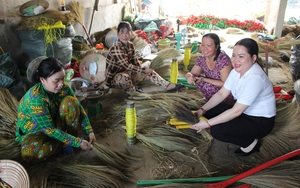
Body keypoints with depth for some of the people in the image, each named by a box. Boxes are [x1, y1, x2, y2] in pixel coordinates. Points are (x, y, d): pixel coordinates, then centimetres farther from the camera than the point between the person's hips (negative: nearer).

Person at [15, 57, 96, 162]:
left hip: (55, 124, 4)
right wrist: (78, 142, -31)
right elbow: (49, 130, -31)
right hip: (35, 131, -3)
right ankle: (63, 144, -11)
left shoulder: (63, 87, -18)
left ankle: (71, 136, -11)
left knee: (71, 101, -23)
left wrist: (89, 131, -17)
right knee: (28, 152, -37)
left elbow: (78, 108, -7)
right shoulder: (36, 98, -34)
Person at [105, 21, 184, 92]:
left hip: (126, 73, 8)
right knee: (123, 77, -41)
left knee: (149, 72, 2)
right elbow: (127, 66, -29)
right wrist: (143, 70, -24)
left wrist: (144, 71, -11)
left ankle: (168, 86, -1)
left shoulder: (130, 45, 1)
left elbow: (135, 62, 5)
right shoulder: (116, 47, -25)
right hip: (114, 78, -8)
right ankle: (134, 90, -11)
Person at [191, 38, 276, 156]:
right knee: (209, 111, -1)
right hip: (243, 111, 9)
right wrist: (202, 110, -12)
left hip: (261, 122, -9)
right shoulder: (237, 71, -3)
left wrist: (207, 123, -27)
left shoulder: (255, 78, -29)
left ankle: (251, 142, 1)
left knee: (217, 130, -23)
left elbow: (236, 111, -30)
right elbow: (221, 94, 0)